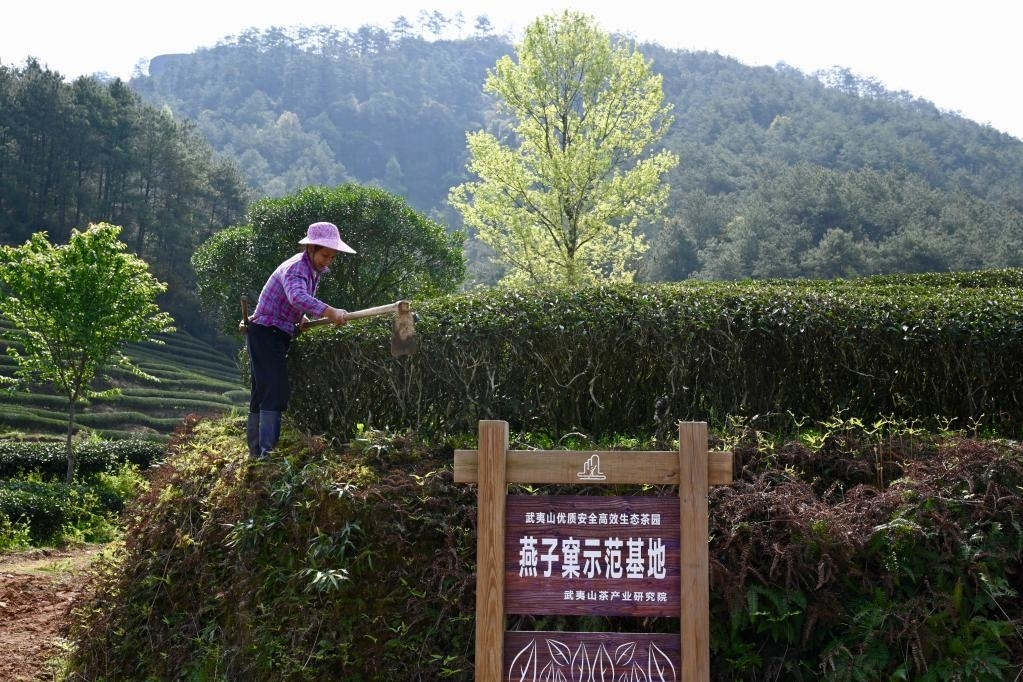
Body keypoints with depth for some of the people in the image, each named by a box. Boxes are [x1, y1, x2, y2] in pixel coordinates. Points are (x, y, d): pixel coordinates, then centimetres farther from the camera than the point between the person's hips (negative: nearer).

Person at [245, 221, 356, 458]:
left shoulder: (314, 270, 8)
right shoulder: (295, 269, -22)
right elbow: (298, 297, -44)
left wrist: (303, 320, 6)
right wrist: (330, 312, -55)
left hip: (278, 336, 10)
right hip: (265, 333, -10)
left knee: (262, 394, 13)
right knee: (276, 391, -18)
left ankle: (256, 452, 19)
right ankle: (267, 452, -20)